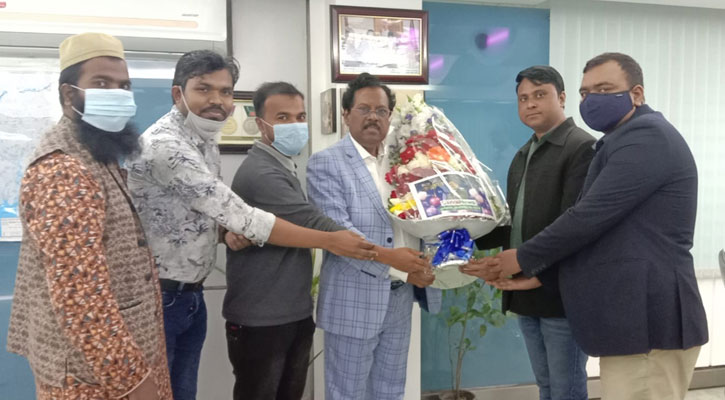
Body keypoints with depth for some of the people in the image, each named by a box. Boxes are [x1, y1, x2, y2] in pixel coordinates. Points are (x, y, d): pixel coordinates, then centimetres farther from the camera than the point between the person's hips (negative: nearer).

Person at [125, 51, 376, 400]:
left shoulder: (205, 141, 5)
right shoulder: (164, 145, -25)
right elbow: (238, 214, -28)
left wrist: (229, 234, -9)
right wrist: (329, 241, -24)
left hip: (191, 294, 8)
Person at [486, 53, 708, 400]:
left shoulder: (646, 135, -13)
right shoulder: (624, 142, 20)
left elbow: (589, 216, -20)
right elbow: (600, 224, 22)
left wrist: (523, 258, -7)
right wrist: (533, 271, 16)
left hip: (648, 321, -10)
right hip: (634, 317, 10)